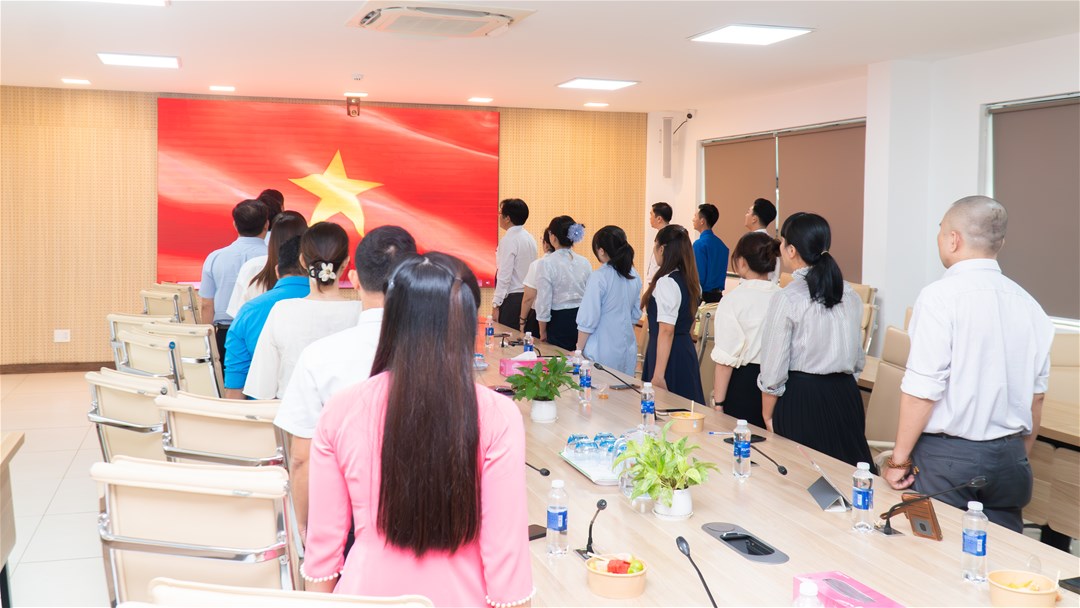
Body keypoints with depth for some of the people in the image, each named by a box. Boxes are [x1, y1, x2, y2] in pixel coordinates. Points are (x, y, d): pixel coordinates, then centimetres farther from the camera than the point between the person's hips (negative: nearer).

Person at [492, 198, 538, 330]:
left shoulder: (509, 240, -14)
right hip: (528, 297, 8)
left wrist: (496, 304, -15)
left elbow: (504, 275, -18)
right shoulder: (530, 238, 11)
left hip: (512, 298, -8)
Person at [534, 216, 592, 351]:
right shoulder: (585, 263, 3)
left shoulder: (546, 263, -12)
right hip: (582, 319, 4)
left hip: (559, 321, -4)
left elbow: (544, 302, -10)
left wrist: (542, 332, 0)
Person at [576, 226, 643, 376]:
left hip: (603, 353, -6)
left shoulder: (599, 277, -16)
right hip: (628, 350, 7)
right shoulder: (634, 276, 4)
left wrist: (578, 350, -2)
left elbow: (588, 320, -13)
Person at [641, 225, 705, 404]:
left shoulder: (666, 283, -16)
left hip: (669, 354, -9)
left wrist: (658, 375, -21)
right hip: (687, 350, 9)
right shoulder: (690, 281, 10)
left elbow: (666, 330, -20)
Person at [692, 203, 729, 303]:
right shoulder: (721, 244, 8)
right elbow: (723, 272, 13)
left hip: (704, 295, -8)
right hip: (718, 294, 8)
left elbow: (699, 275, -17)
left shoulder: (699, 244, -15)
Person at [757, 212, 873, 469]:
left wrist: (767, 417, 0)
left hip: (800, 399, -5)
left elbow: (773, 371, -10)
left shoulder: (786, 299, -13)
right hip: (845, 395, 5)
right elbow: (858, 359, 11)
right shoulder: (850, 296, 4)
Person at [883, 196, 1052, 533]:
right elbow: (1036, 394, 13)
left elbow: (922, 388, -17)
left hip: (947, 456, -6)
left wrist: (900, 457, -8)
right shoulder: (1027, 303, 6)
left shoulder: (941, 296, -13)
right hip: (1010, 458, 6)